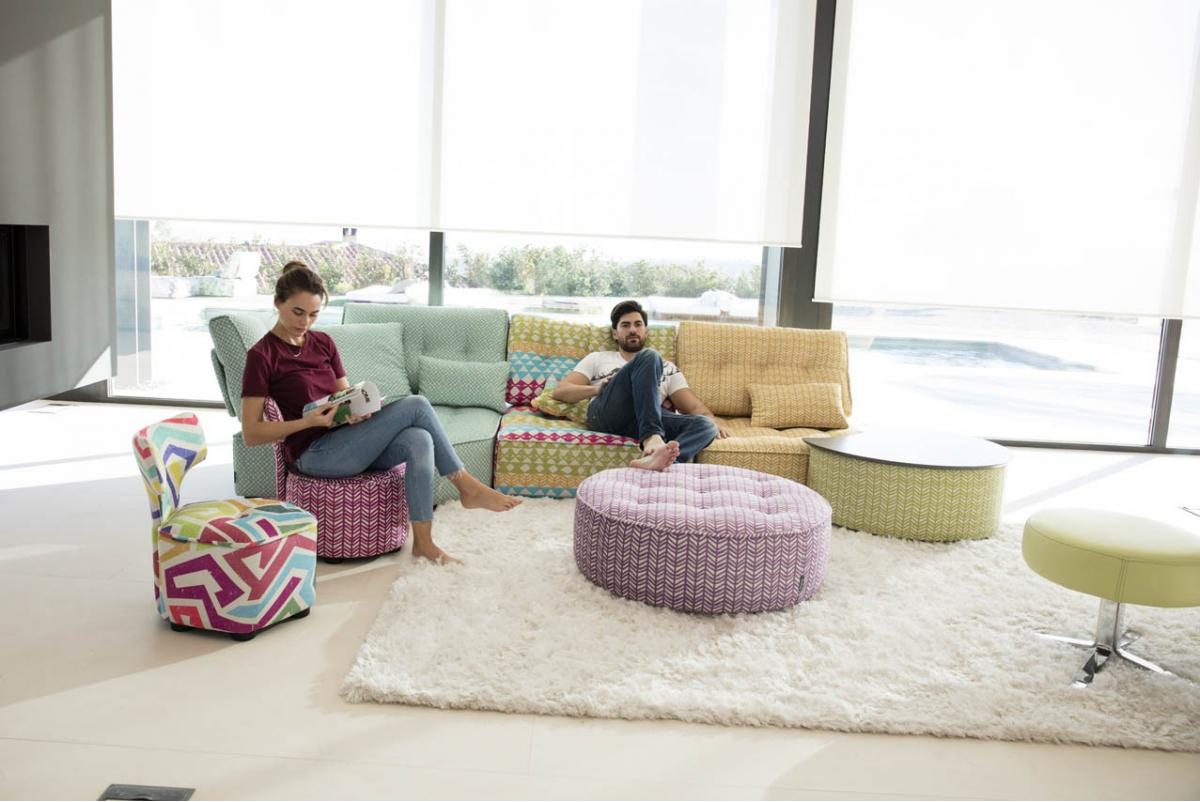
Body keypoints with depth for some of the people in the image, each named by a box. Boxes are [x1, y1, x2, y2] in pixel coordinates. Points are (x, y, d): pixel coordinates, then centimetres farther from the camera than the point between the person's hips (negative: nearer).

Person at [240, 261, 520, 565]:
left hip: (346, 442, 6)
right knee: (416, 405, -20)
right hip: (315, 454, -6)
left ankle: (423, 542, -23)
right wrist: (308, 421, -22)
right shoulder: (261, 356, -7)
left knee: (419, 441, -27)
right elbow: (251, 434, -10)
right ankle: (467, 486, -9)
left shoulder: (323, 343, 13)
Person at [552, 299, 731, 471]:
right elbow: (559, 392, 18)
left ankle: (648, 460, -56)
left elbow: (693, 406, 20)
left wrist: (713, 420, -4)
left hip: (639, 424, 2)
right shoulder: (598, 359, 29)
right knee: (648, 357, -23)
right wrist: (597, 389, -2)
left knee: (704, 425, -27)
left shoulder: (667, 368, 33)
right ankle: (652, 437, -43)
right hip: (605, 413, -2)